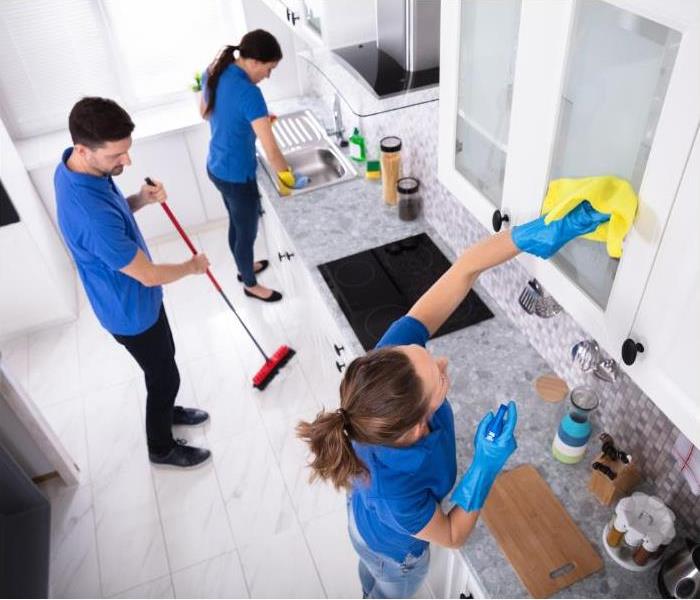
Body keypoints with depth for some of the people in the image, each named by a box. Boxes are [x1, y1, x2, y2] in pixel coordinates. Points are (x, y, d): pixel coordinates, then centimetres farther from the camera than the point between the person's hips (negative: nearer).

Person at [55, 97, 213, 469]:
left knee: (163, 363, 29)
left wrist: (140, 200, -11)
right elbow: (149, 275, -29)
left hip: (134, 298, 9)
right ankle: (161, 448, 38)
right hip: (132, 311, -9)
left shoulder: (74, 167, -10)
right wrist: (193, 266, -11)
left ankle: (166, 410, 55)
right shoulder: (91, 216, -40)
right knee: (164, 376, 13)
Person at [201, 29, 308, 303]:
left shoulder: (213, 72, -4)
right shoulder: (248, 93, -30)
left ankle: (244, 268, 53)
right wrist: (290, 178, -14)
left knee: (236, 224, 29)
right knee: (247, 233, 15)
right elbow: (271, 150, -30)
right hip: (237, 176, -9)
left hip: (216, 167, 9)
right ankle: (250, 284, 38)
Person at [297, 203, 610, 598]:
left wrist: (527, 235, -53)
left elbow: (463, 270, -40)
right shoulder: (394, 494, -49)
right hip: (395, 547, -5)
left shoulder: (390, 359, -42)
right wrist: (487, 464, -38)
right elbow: (453, 536, -26)